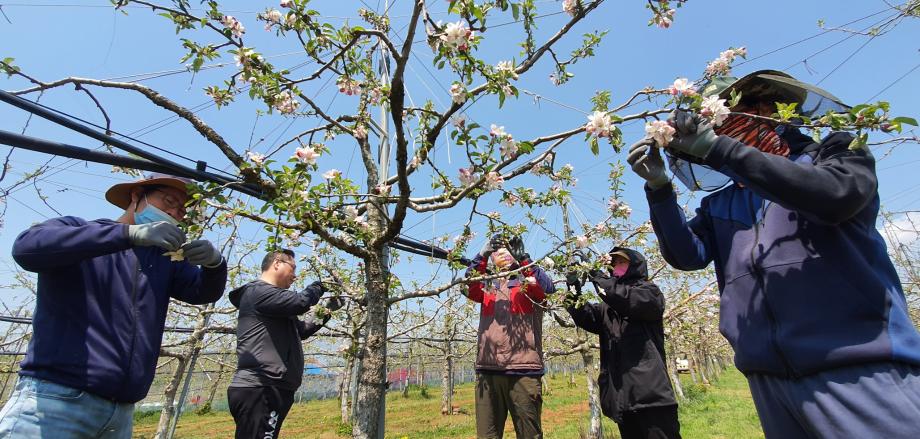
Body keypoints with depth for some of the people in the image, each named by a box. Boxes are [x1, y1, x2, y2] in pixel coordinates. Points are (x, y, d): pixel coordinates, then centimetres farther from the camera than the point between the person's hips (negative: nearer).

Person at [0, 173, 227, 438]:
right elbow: (27, 247, -20)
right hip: (56, 398, -5)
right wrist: (131, 233, -29)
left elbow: (204, 292, 5)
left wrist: (214, 263, -18)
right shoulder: (76, 228, 0)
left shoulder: (164, 258, 14)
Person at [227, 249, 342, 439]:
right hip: (259, 390, -11)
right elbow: (300, 302, -20)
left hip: (271, 388, 11)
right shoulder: (257, 291, -7)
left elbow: (301, 330, 31)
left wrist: (327, 311, 20)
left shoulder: (274, 302, 27)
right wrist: (320, 285, -1)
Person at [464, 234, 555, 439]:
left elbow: (548, 289, -13)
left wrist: (523, 257, -17)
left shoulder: (530, 283, 9)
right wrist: (483, 253, -12)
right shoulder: (488, 286, 16)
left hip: (524, 370, -3)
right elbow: (469, 288, -4)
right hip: (487, 370, 3)